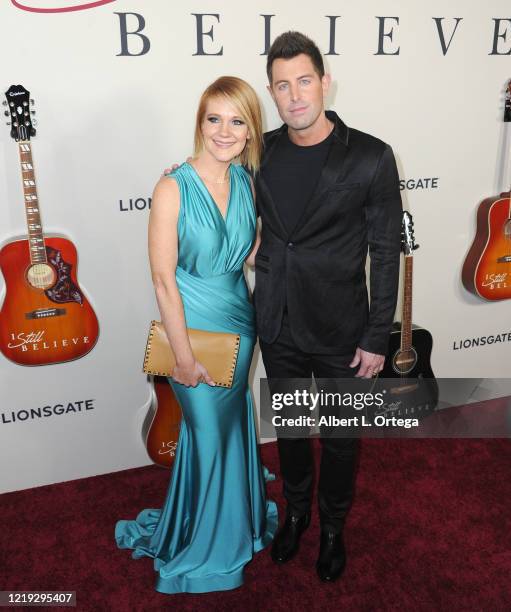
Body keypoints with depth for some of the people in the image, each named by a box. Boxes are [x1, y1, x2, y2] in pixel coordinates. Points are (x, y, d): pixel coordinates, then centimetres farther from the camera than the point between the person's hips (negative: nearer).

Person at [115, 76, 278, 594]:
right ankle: (207, 546, 38)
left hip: (238, 321, 5)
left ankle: (237, 520, 49)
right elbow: (163, 278, -18)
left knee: (233, 424, 21)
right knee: (209, 431, 11)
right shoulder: (174, 188, -18)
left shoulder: (246, 182, -1)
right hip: (194, 325, -5)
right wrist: (183, 356, -17)